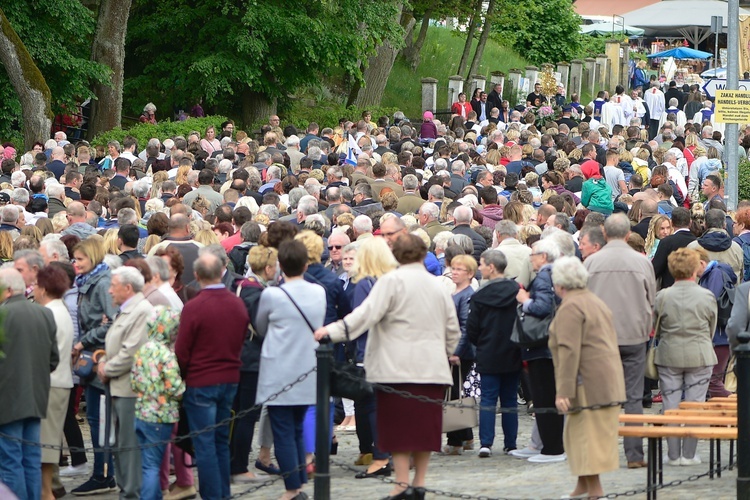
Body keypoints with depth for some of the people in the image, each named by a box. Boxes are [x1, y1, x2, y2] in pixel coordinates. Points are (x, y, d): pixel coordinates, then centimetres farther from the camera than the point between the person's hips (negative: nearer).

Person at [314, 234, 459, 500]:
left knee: (398, 428, -2)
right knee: (424, 427, 8)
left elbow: (367, 313, -15)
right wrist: (446, 351, 33)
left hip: (398, 368, -5)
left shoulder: (392, 281, -6)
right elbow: (453, 329, 16)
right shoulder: (438, 286, 11)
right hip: (432, 367, 5)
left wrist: (333, 331, -15)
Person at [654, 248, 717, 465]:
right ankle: (688, 454, 5)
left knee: (670, 405, 7)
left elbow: (656, 329, 2)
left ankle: (673, 454, 8)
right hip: (700, 357, 0)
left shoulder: (662, 297, -8)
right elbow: (711, 329, 5)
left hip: (669, 356, 0)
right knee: (694, 404, 6)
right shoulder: (707, 296, -7)